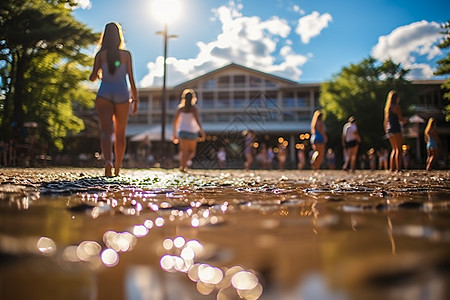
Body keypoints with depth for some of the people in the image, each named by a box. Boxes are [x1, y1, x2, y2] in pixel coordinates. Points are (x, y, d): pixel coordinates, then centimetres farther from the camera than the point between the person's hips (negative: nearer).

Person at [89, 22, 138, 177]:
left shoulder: (101, 54, 3)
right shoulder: (126, 55, 3)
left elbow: (92, 77, 3)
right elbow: (131, 79, 0)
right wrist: (135, 100, 6)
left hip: (104, 93, -1)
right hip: (122, 94, 1)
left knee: (106, 131, -11)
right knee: (120, 134, 13)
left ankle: (108, 161, -37)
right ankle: (117, 168, 23)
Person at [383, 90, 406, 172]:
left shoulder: (387, 107, 16)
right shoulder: (396, 107, -8)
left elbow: (385, 122, 17)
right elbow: (401, 119, -14)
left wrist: (386, 132, 22)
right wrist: (405, 121, 8)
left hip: (389, 131, 8)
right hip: (396, 130, -8)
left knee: (394, 149, 14)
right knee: (398, 149, -6)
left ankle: (392, 168, 12)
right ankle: (398, 168, -11)